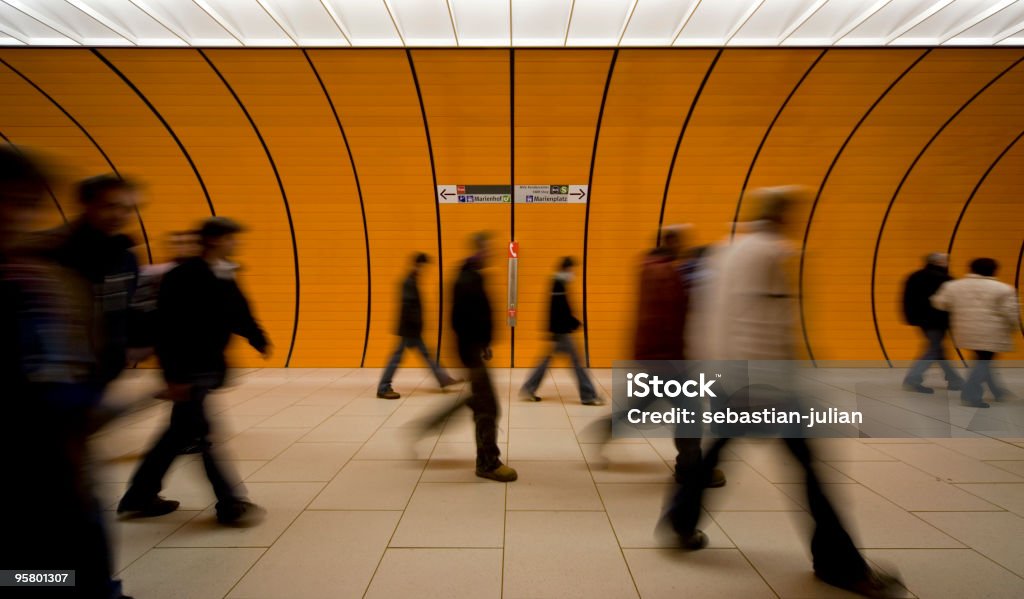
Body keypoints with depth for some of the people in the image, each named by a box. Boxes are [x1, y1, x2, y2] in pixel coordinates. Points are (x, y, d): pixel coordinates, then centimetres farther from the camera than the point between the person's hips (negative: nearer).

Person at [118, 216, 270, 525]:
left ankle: (139, 497, 33)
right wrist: (173, 375, -19)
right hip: (189, 372, -9)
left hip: (210, 370, 9)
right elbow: (167, 329, -19)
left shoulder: (225, 277, 9)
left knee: (180, 433, 17)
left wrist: (259, 340, -2)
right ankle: (229, 504, 7)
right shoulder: (184, 278, -16)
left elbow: (240, 315, 13)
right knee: (207, 435, -3)